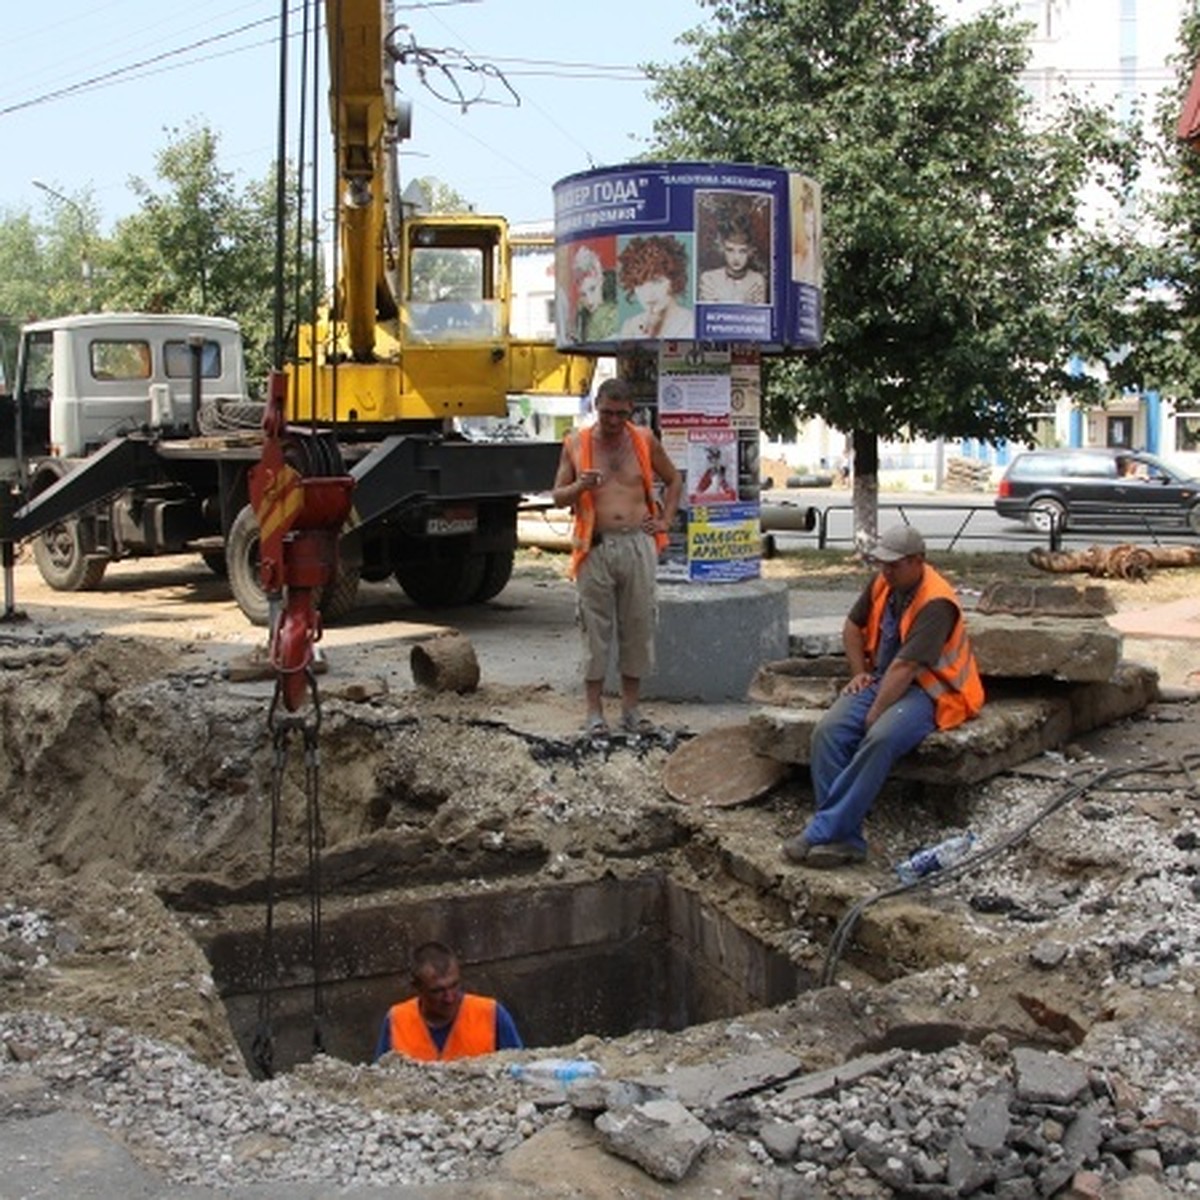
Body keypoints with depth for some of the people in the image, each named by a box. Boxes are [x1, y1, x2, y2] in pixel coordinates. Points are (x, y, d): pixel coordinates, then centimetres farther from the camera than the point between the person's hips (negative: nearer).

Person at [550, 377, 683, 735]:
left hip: (638, 545, 2)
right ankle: (594, 710, 8)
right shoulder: (575, 444, 4)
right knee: (595, 628, 0)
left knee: (638, 626, 5)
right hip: (595, 547, -1)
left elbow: (674, 480, 20)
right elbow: (558, 497, 6)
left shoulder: (644, 441, 7)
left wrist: (665, 520, 10)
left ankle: (631, 708, 15)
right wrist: (580, 486, -15)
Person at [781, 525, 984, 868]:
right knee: (828, 731, -20)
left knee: (879, 739, -37)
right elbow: (853, 626, 22)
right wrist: (859, 672, 10)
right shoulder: (883, 582, 5)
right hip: (882, 680, 7)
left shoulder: (936, 603, -20)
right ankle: (844, 840, -27)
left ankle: (823, 832, -33)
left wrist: (875, 714, -23)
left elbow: (906, 667, -25)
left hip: (927, 690, -7)